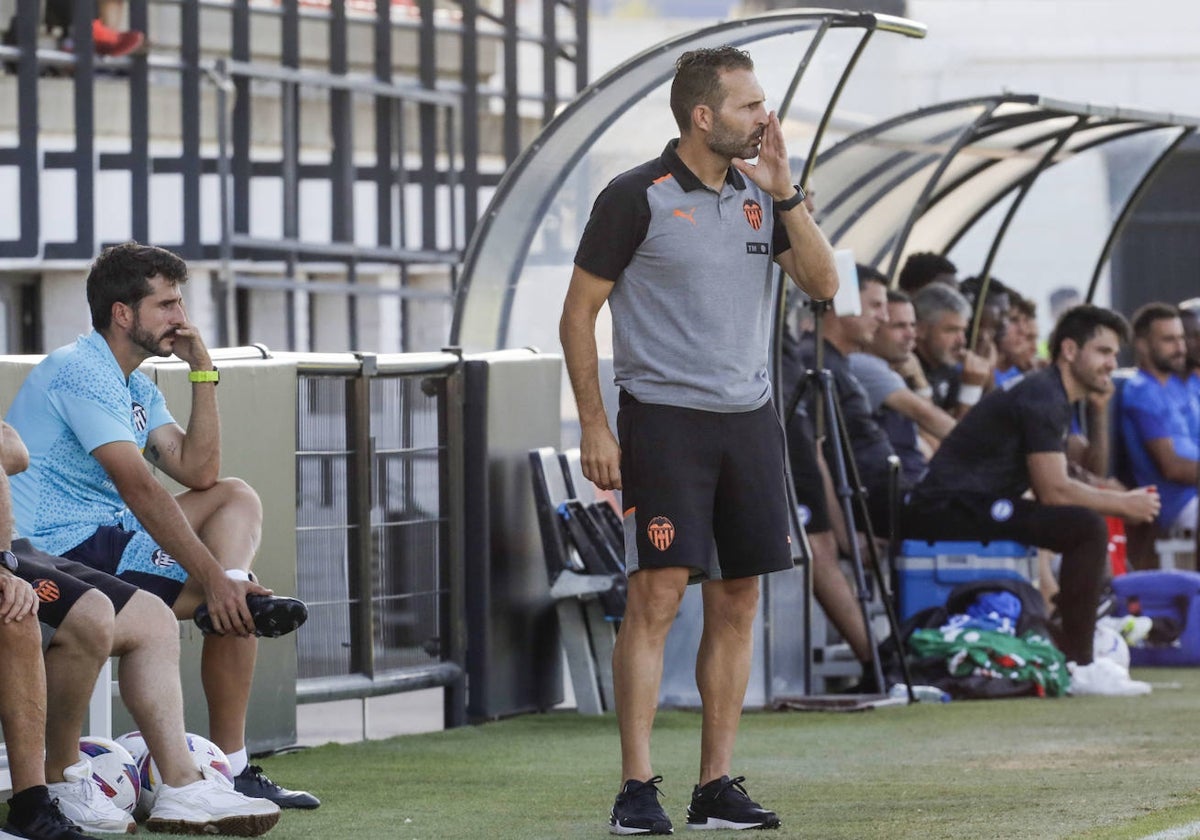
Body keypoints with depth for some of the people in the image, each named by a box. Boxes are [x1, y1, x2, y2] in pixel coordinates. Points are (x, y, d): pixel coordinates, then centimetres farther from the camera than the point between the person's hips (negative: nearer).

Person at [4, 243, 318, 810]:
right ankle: (228, 766, -13)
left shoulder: (136, 387, 19)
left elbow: (198, 473, 9)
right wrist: (212, 577, -32)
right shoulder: (82, 372, -15)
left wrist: (203, 372, 5)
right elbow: (139, 488, -26)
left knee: (237, 499, 9)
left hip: (104, 535, 11)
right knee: (227, 601, -15)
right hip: (64, 548, -11)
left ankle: (244, 594, -20)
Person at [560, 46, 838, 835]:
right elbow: (579, 314, -3)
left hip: (749, 420, 6)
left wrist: (784, 192, -5)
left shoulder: (761, 195, 11)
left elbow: (823, 282, 5)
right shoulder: (637, 197, -5)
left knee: (737, 604, 5)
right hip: (664, 420, -6)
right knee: (657, 597, -11)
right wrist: (594, 428, -9)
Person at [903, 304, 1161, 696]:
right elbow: (1053, 491, -19)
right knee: (1087, 527, -22)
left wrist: (1123, 500, 8)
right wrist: (1125, 505, -8)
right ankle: (1078, 667, -20)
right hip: (949, 510, -11)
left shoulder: (1052, 398, 19)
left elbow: (1056, 486, 22)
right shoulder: (1041, 398, -13)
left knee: (1085, 522, 25)